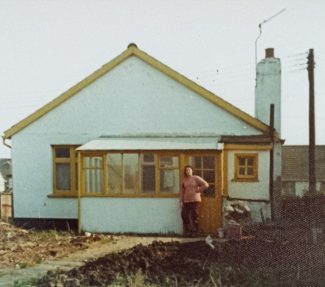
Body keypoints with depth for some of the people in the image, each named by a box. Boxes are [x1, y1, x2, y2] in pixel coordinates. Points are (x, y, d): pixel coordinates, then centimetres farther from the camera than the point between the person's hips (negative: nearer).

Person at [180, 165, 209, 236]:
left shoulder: (196, 178, -1)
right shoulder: (184, 180, 13)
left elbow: (206, 185, -9)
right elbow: (182, 192, 15)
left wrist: (199, 190, -6)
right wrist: (181, 201, 8)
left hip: (195, 200, -5)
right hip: (186, 201, 5)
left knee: (195, 217, -5)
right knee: (185, 216, 0)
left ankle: (195, 232, 2)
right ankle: (187, 232, 8)